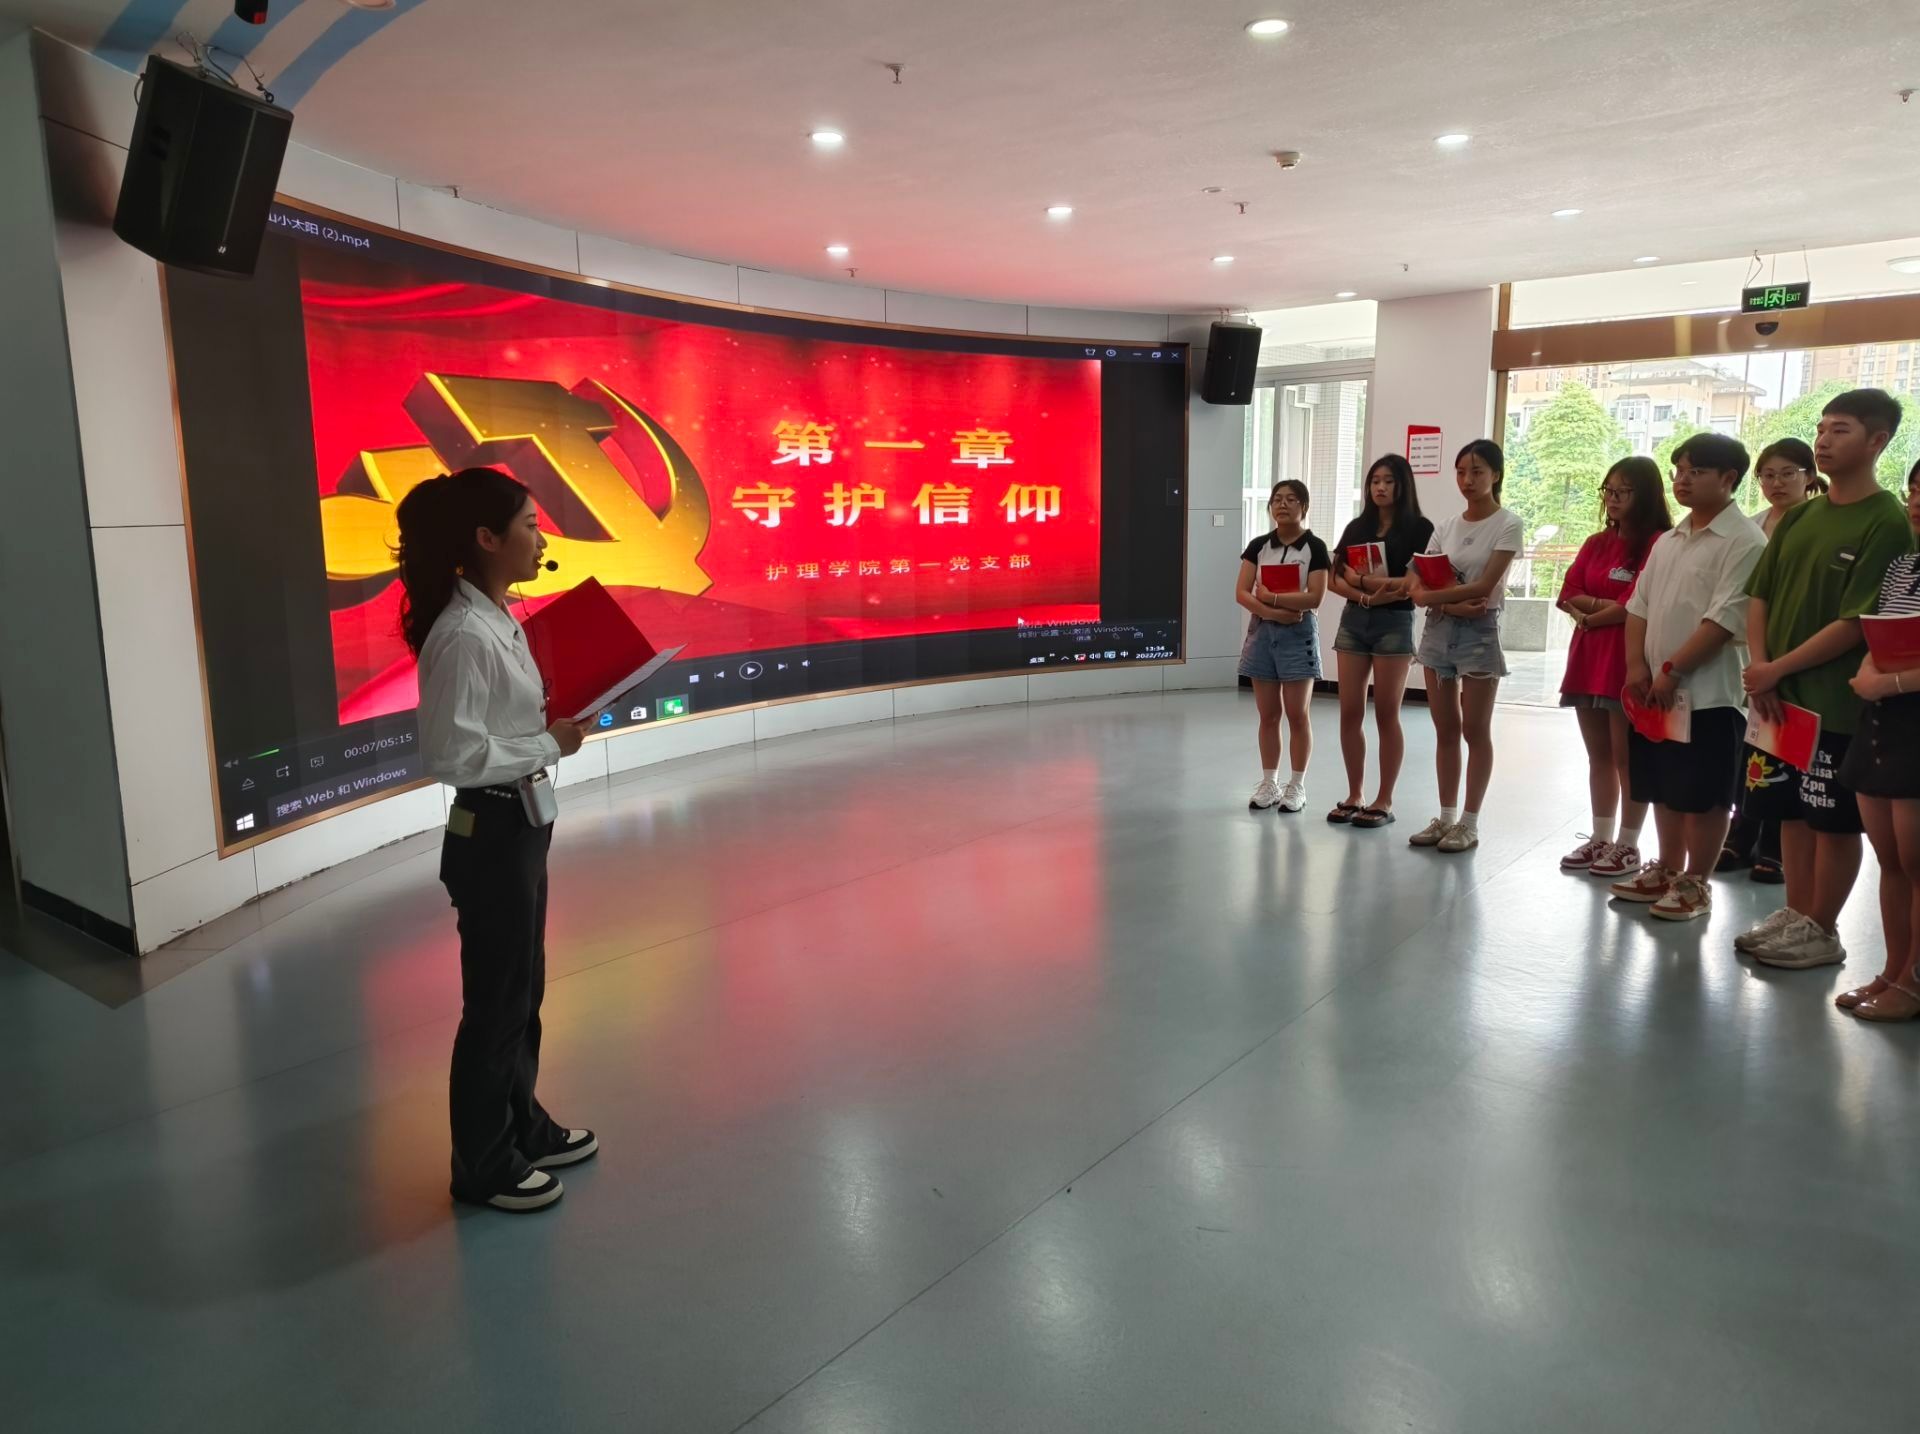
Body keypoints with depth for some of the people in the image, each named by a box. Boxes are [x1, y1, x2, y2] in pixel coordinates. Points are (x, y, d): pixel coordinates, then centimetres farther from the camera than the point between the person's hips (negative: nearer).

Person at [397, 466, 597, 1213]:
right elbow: (453, 755, -25)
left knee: (523, 989, 21)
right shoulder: (463, 636, -22)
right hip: (491, 833, -9)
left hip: (521, 826, 9)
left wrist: (552, 715, -1)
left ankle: (523, 1127, 39)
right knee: (496, 1001, 6)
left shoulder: (498, 620, 7)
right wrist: (551, 744, -18)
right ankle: (484, 1165, 24)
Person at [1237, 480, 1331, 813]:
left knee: (1297, 714, 0)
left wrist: (1270, 596, -12)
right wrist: (1274, 611, -16)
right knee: (1268, 714, 7)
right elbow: (1241, 593, -2)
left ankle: (1297, 786, 10)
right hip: (1261, 631, 3)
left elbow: (1314, 598, -13)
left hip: (1298, 634, -3)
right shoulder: (1258, 546, 6)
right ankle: (1269, 784, 16)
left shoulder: (1314, 547, -3)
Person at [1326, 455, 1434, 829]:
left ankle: (1384, 801, 7)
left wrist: (1363, 579, -15)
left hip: (1394, 623, -4)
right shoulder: (1357, 527, 13)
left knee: (1386, 715, 0)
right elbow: (1335, 578, 4)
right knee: (1350, 713, 3)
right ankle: (1354, 795, 13)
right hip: (1353, 620, 4)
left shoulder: (1419, 528, 0)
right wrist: (1366, 595, -14)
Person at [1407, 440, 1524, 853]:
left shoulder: (1507, 525, -5)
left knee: (1475, 731, 1)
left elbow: (1485, 586, -15)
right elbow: (1417, 586, 2)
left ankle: (1469, 823, 9)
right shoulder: (1446, 526, 9)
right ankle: (1446, 816, 17)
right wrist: (1452, 604, -16)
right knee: (1445, 729, 9)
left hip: (1479, 632, -5)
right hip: (1438, 629, 5)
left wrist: (1429, 596, -12)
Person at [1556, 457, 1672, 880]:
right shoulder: (1596, 544, 15)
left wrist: (1590, 616, -2)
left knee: (1627, 757, -1)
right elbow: (1568, 595, 7)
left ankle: (1628, 845, 8)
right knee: (1598, 755, 12)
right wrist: (1607, 605, -9)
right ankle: (1599, 839, 20)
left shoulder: (1658, 543, -9)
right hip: (1587, 659, 7)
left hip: (1627, 661, -7)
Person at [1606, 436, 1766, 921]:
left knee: (1704, 795, 2)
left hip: (1708, 692, -7)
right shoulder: (1668, 541, 13)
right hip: (1655, 689, 7)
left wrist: (1672, 671, -18)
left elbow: (1725, 619, -17)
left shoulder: (1744, 542, -10)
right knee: (1664, 787, 15)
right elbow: (1639, 606, 12)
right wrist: (1638, 666, -1)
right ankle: (1667, 871, 28)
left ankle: (1696, 883, 14)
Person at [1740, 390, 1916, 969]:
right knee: (1792, 811, 13)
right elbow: (1759, 597, 8)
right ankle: (1795, 915, 25)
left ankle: (1822, 932, 15)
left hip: (1838, 702, -6)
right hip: (1780, 695, 6)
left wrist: (1778, 669, -13)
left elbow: (1857, 622, -15)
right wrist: (1760, 672, -6)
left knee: (1834, 820, 4)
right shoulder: (1798, 517, 10)